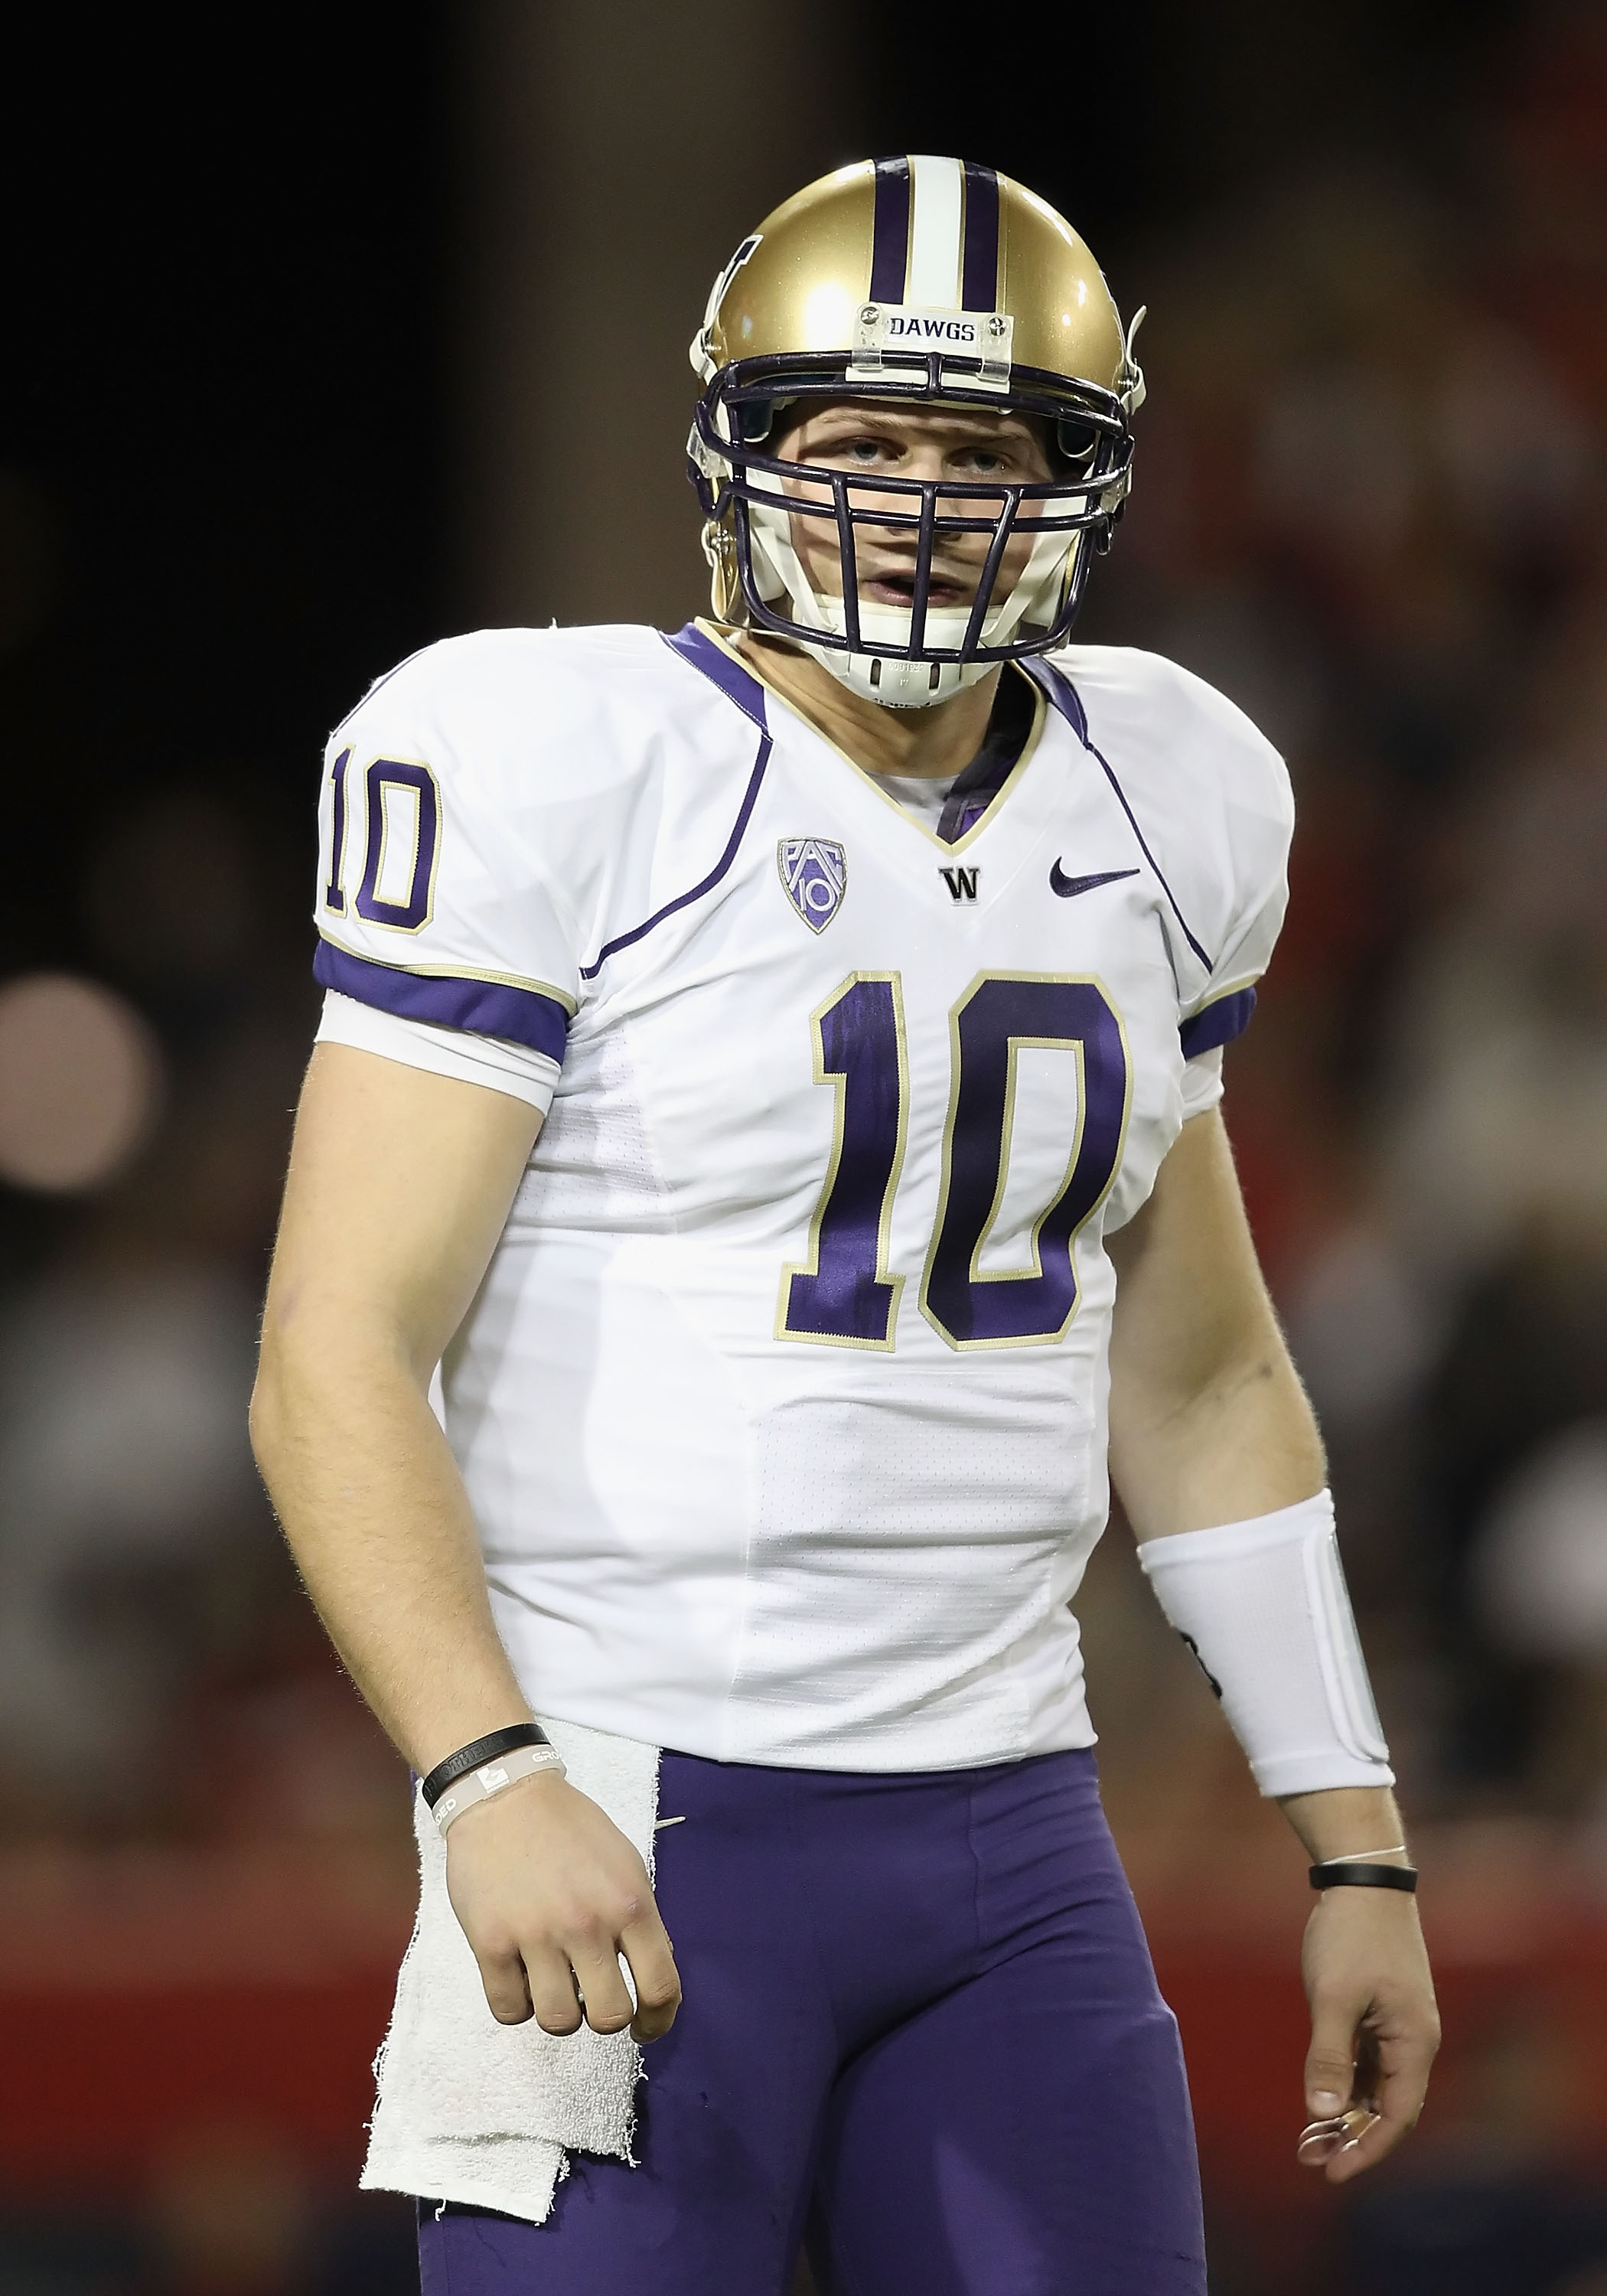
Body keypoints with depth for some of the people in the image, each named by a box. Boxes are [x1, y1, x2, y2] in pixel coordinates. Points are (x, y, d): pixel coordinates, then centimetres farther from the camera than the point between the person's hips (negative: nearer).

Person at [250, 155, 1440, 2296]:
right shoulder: (563, 775, -9)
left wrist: (1358, 1851, 17)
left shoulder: (1151, 808, 10)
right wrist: (491, 1782, -27)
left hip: (1011, 1842, 6)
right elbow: (337, 1363, -14)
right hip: (632, 1832, -6)